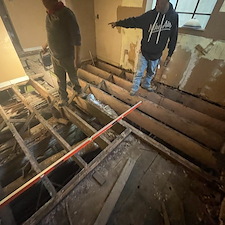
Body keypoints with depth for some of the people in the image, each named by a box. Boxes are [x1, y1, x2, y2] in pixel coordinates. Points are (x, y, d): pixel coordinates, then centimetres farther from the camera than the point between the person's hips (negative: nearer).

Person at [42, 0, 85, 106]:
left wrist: (77, 57, -22)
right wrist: (47, 44, 28)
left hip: (67, 56, -6)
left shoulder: (67, 14, -18)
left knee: (73, 76, 16)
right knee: (60, 80, 14)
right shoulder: (49, 14, 3)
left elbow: (76, 37, -19)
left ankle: (78, 89, 46)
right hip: (54, 56, 6)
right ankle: (63, 98, 31)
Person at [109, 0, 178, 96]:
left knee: (151, 73, 19)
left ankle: (146, 84, 45)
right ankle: (134, 89, 25)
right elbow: (133, 21, -4)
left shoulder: (173, 16, -8)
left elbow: (173, 38, -1)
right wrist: (117, 23, -3)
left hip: (157, 55, 2)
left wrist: (169, 54, 1)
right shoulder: (149, 15, -10)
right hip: (144, 52, -1)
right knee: (139, 73, 6)